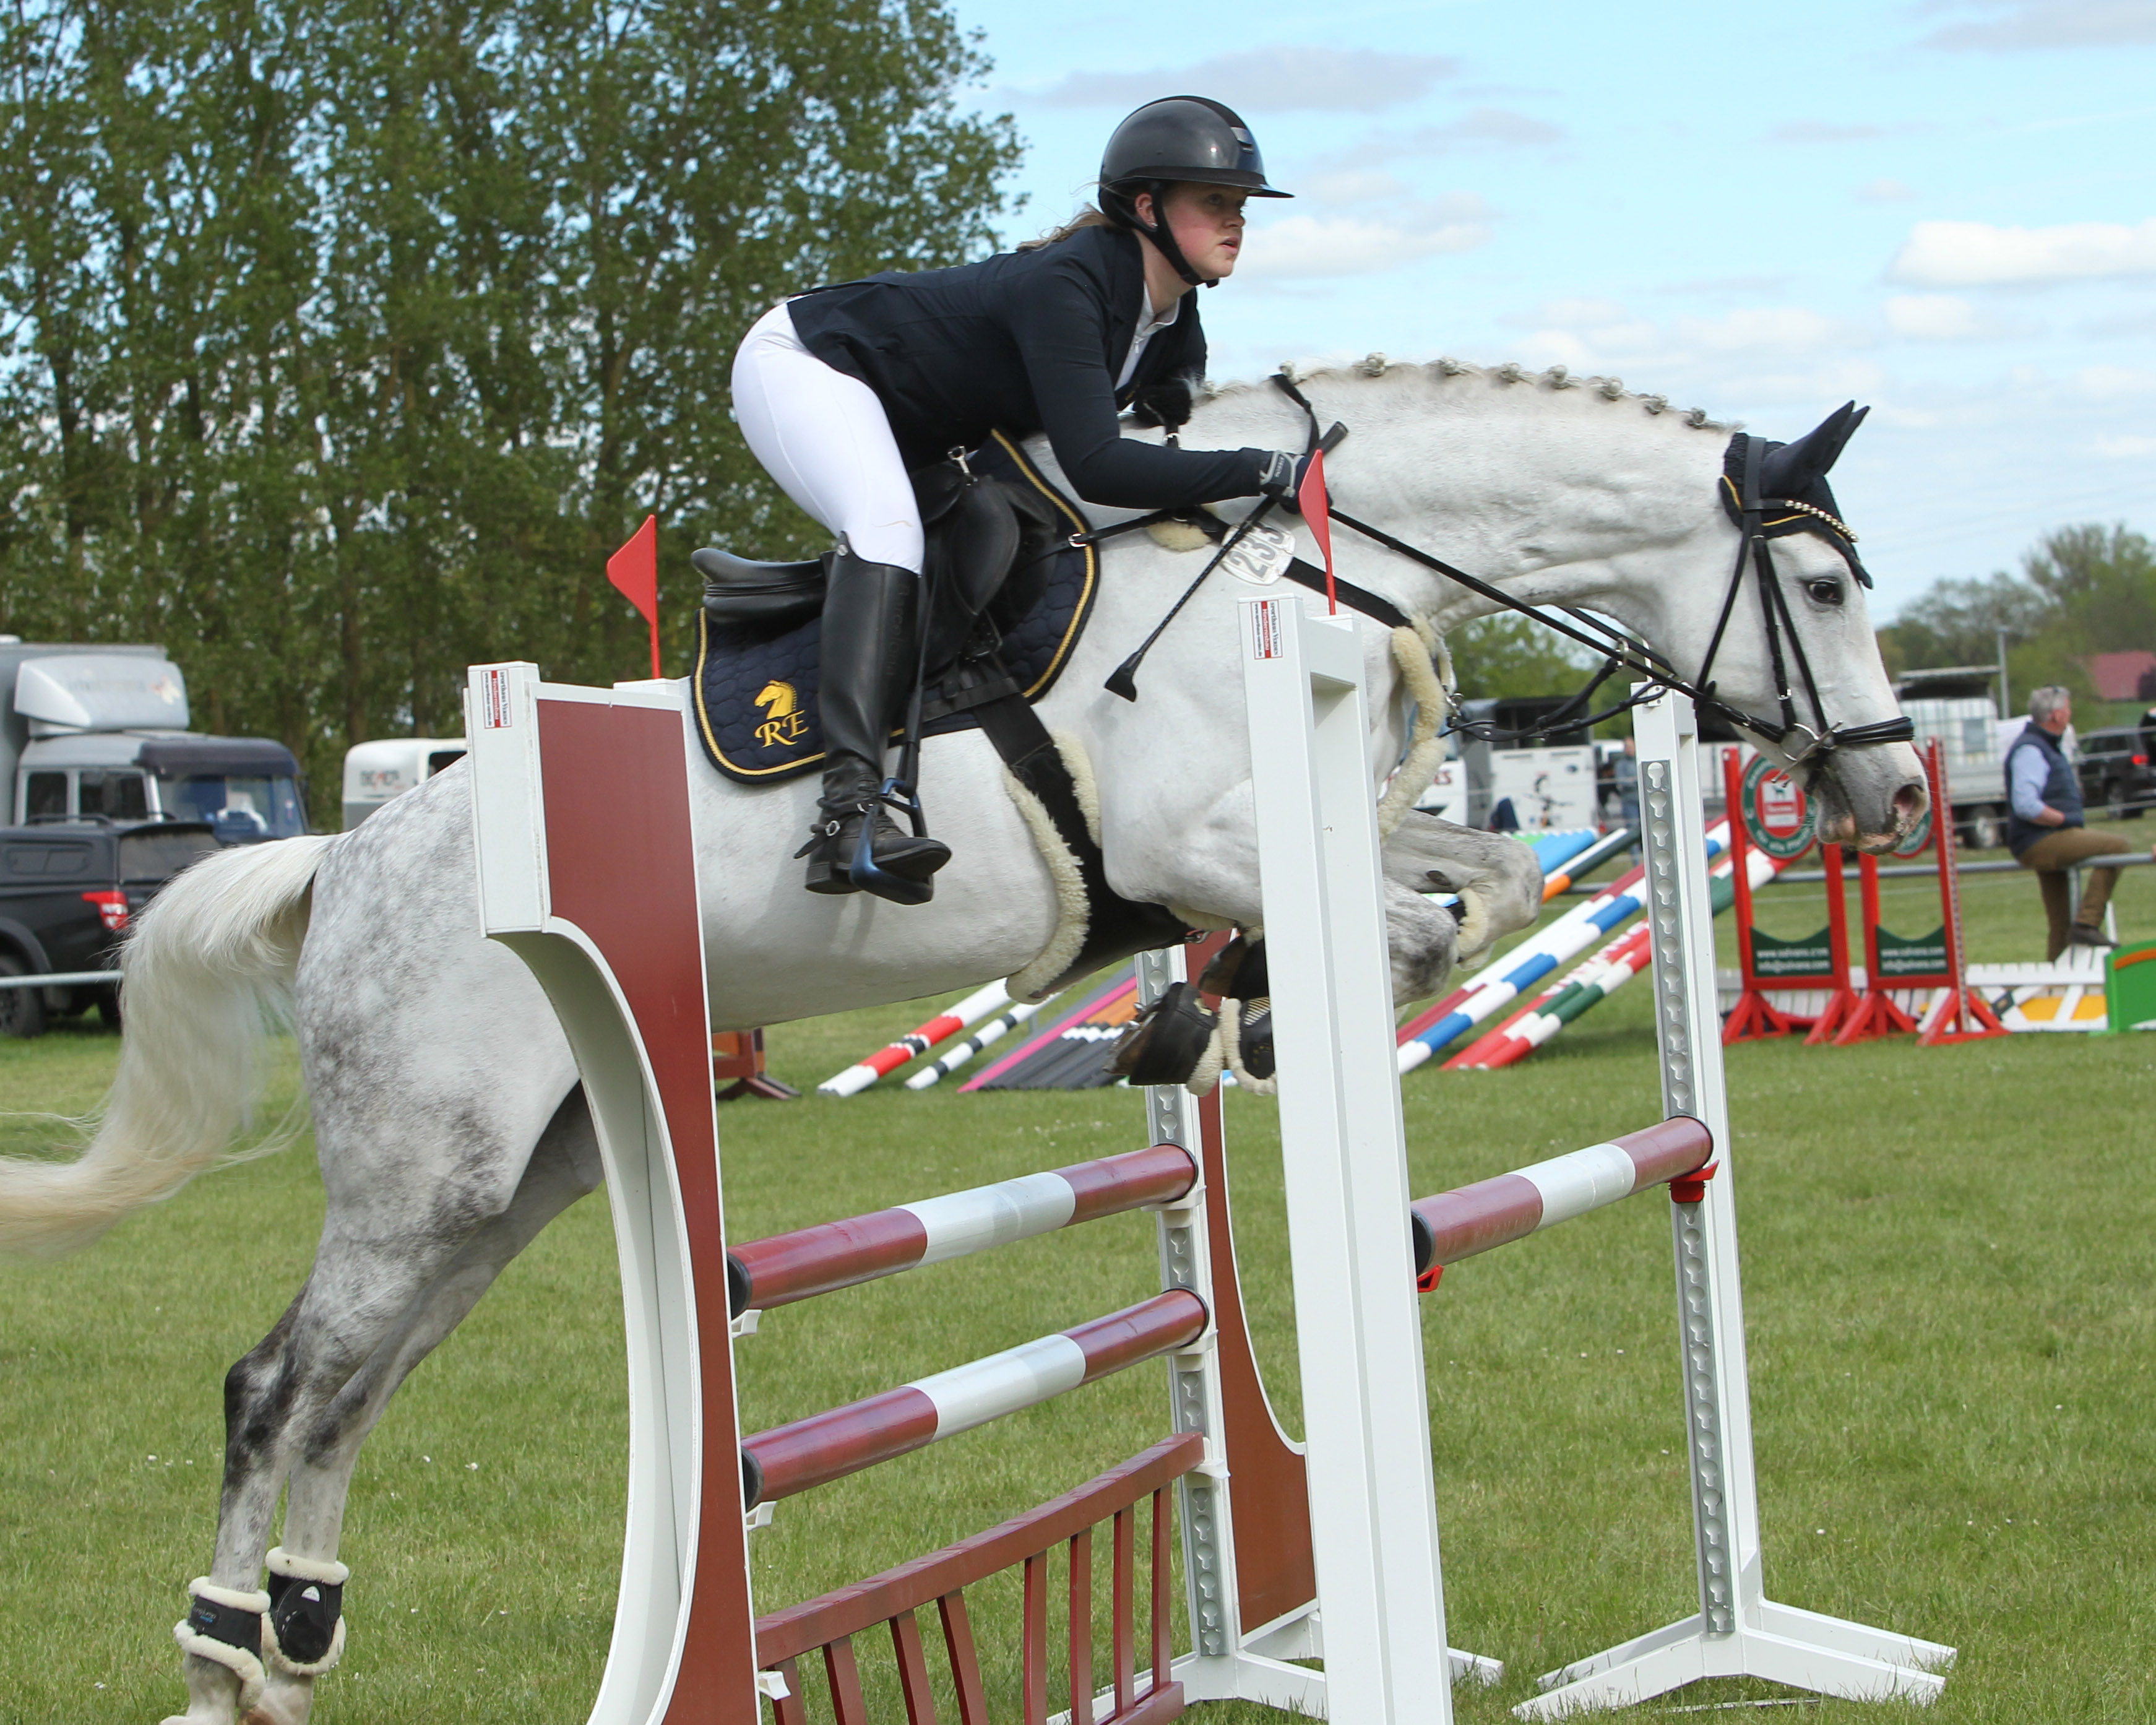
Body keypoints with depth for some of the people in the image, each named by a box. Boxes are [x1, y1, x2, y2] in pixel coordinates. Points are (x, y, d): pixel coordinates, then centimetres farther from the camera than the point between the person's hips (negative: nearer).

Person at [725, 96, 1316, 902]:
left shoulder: (1175, 329, -5)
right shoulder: (1067, 284, -33)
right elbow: (1095, 466, -43)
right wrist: (1269, 473, -43)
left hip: (913, 437, 10)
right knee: (887, 527, -33)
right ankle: (848, 807, -46)